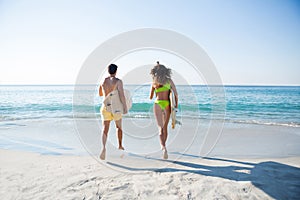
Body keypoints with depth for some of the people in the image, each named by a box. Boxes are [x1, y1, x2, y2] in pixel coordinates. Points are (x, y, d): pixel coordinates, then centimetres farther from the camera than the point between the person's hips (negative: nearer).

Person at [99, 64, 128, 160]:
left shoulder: (103, 81, 6)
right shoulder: (118, 81, -7)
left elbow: (100, 94, 19)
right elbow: (122, 95, -13)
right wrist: (125, 107, -7)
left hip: (105, 107, 2)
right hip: (116, 107, -2)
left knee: (105, 129, -2)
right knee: (119, 127, 19)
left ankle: (104, 147, -24)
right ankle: (120, 146, 31)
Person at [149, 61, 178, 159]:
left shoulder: (154, 83, 1)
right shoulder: (169, 81, 1)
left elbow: (150, 97, 8)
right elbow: (176, 94, -1)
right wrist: (176, 105, 8)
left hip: (158, 104, -1)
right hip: (167, 105, 1)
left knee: (160, 128, -2)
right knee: (165, 127, 18)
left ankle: (163, 147, -23)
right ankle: (163, 146, 30)